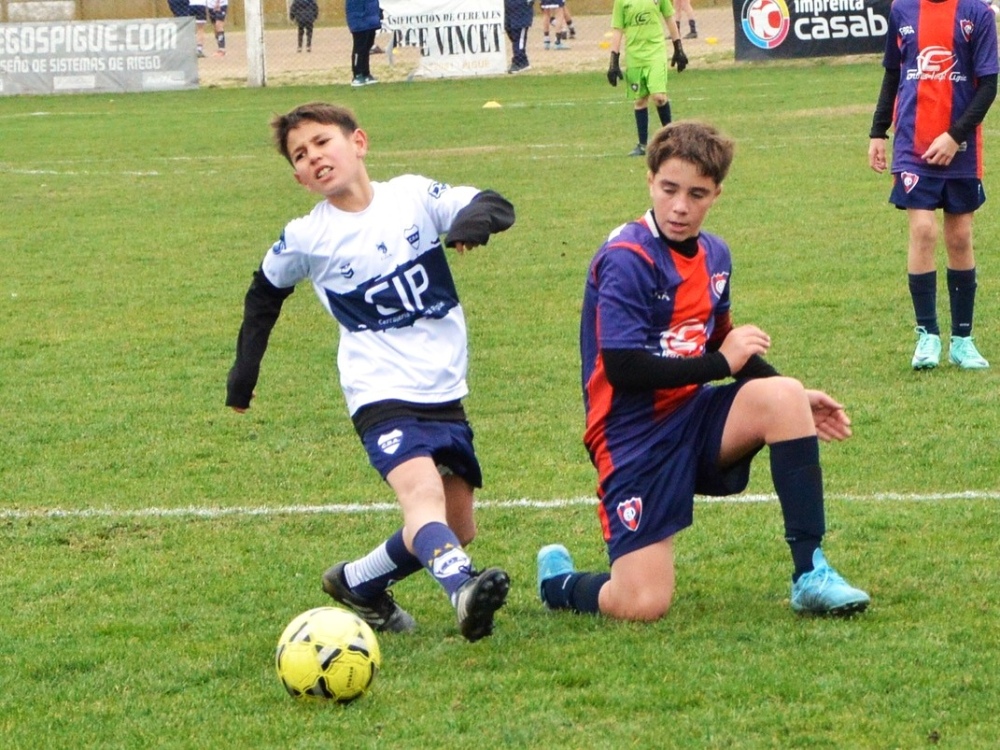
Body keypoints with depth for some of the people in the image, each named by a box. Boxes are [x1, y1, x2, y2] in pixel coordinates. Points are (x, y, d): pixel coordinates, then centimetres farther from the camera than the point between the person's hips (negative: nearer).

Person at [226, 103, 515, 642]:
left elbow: (496, 206, -8)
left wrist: (474, 218, -31)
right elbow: (266, 292, 17)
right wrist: (244, 369, 15)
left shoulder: (413, 196, -1)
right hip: (382, 396, -4)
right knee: (423, 492, -30)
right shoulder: (306, 239, -1)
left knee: (455, 529, 11)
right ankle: (464, 590, -52)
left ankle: (358, 583, 30)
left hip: (445, 393, 4)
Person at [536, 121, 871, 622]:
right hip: (635, 437, -6)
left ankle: (811, 574, -16)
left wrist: (794, 402, 13)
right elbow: (624, 370, -23)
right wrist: (720, 364, -17)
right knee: (644, 606, -16)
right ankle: (558, 580, 20)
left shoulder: (714, 254, 7)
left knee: (782, 396, -23)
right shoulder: (626, 260, -17)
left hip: (692, 417, 7)